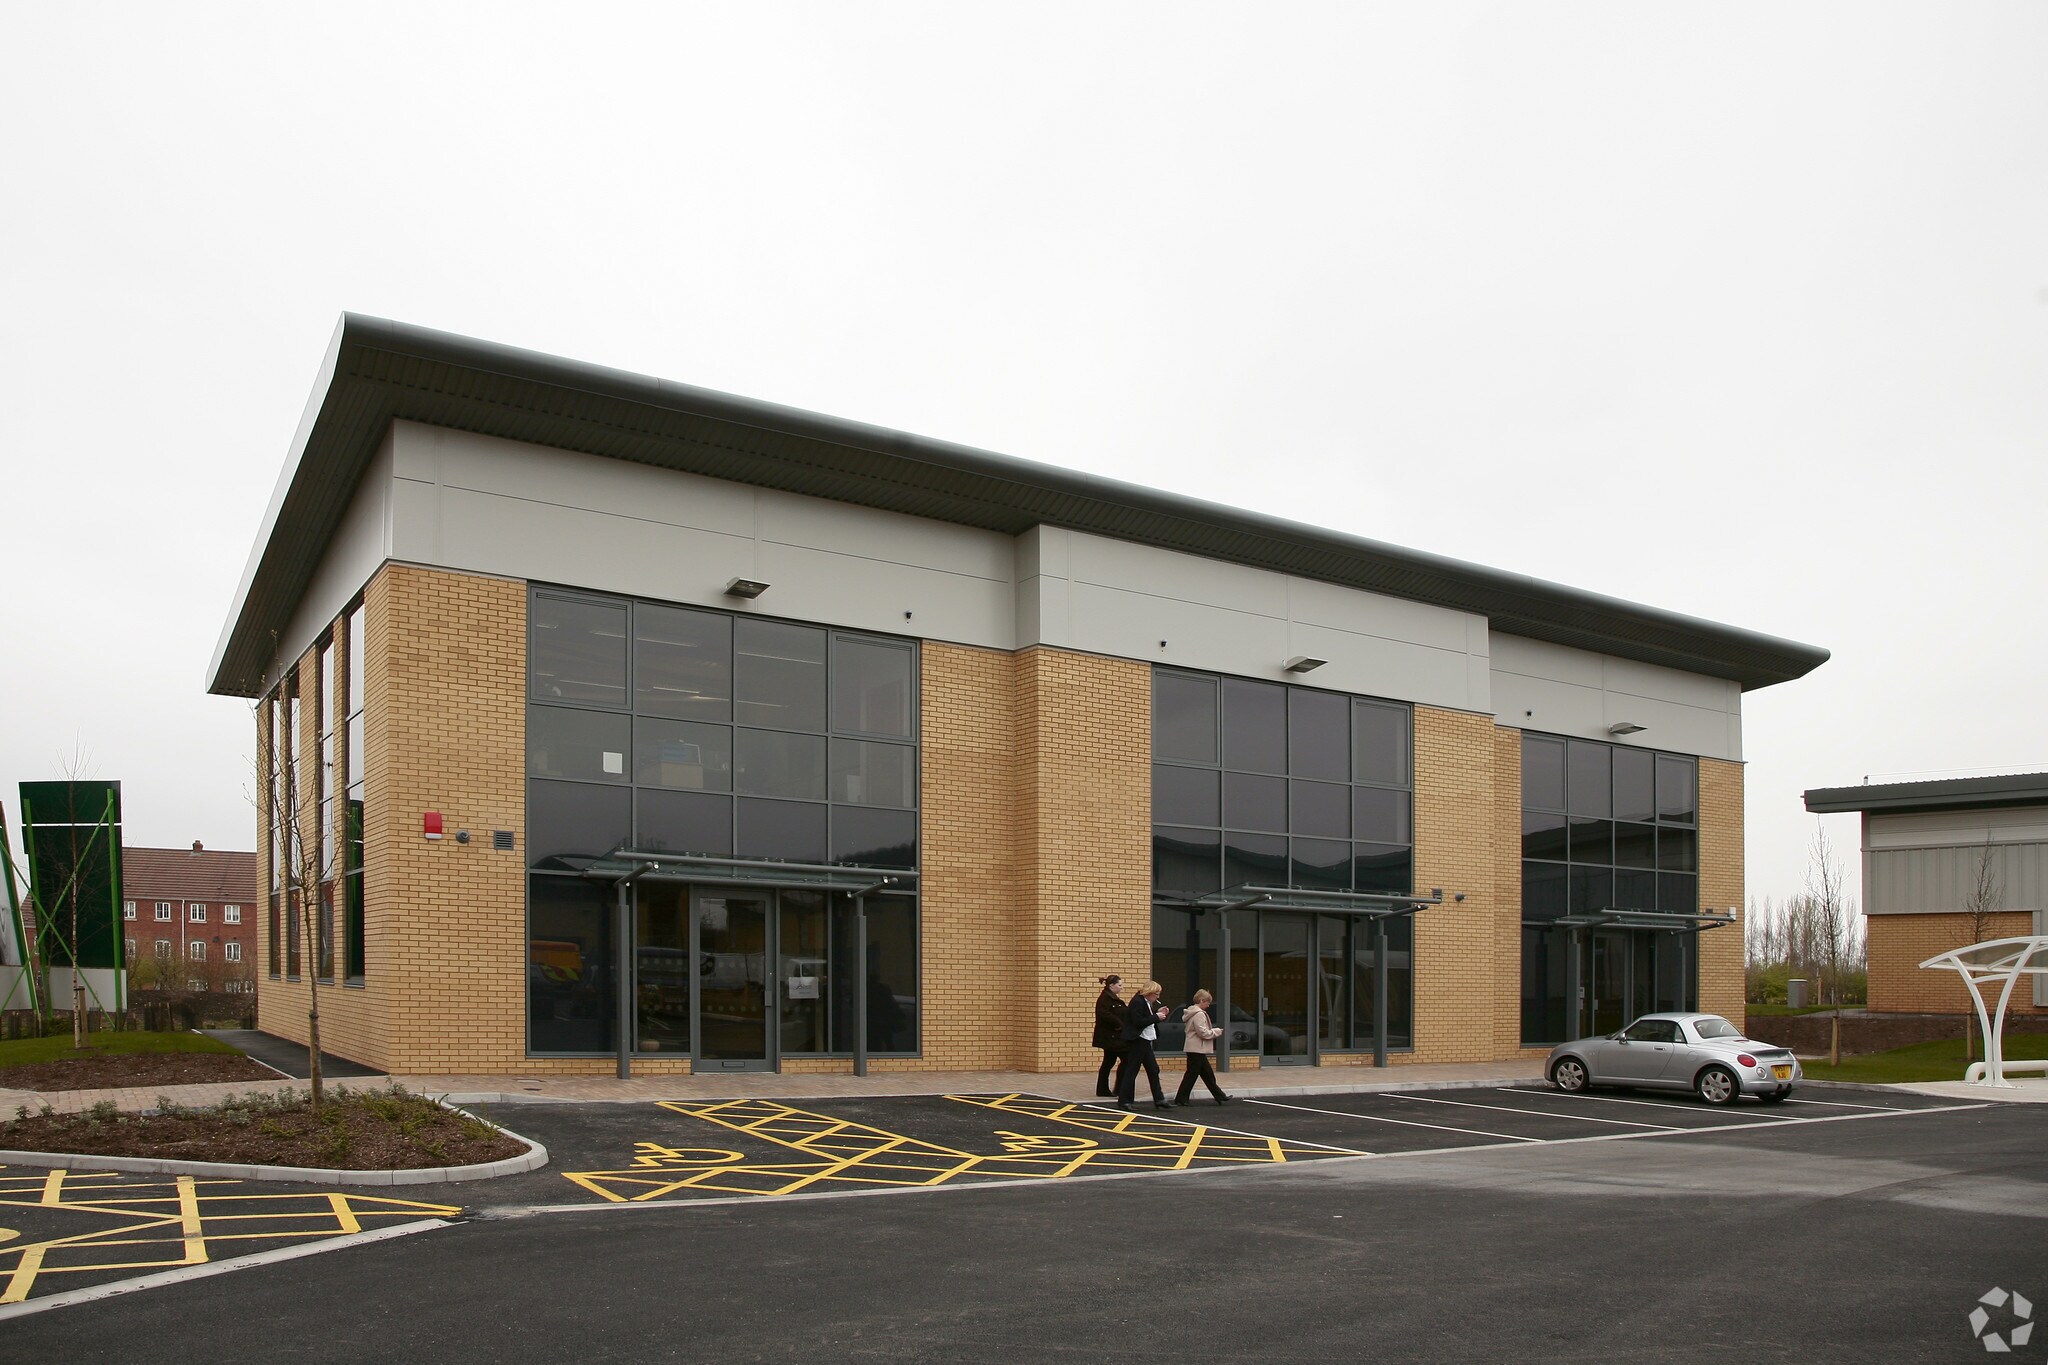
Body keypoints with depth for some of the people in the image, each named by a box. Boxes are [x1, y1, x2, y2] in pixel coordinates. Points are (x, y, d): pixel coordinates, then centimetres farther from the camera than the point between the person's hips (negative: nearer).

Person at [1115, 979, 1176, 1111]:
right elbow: (1138, 1021, -24)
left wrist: (1157, 1013, 4)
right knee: (1131, 1071, -4)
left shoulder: (1146, 1003, 14)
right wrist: (1156, 1017, -18)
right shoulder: (1137, 1002, -16)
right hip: (1136, 1041, -10)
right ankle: (1123, 1101, 1)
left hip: (1144, 1041, 10)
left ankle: (1159, 1100, 13)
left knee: (1153, 1070, 10)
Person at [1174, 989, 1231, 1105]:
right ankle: (1181, 1099, 0)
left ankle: (1220, 1096, 19)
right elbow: (1203, 1032, -21)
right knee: (1192, 1074, -4)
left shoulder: (1191, 1013, 15)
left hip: (1194, 1048, 11)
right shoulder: (1199, 1014, -17)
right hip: (1197, 1049, -11)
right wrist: (1217, 1031, -8)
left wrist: (1214, 1031, 13)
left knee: (1207, 1073, 13)